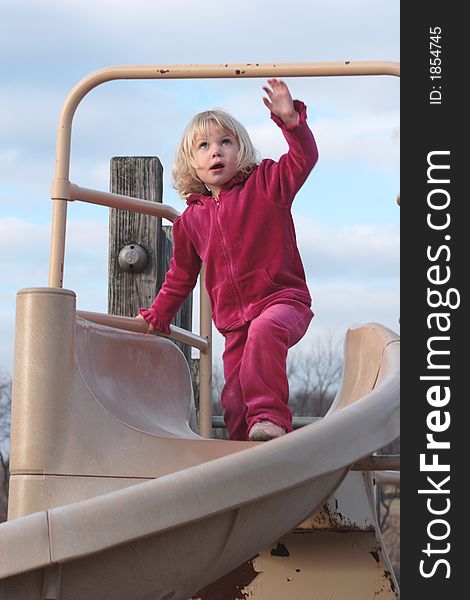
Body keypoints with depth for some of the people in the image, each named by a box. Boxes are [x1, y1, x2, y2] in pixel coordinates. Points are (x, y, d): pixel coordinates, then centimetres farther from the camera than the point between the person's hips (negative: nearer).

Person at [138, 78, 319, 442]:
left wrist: (291, 120, -29)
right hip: (234, 321, 5)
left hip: (282, 299, -5)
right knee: (234, 401, 0)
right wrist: (158, 314, 28)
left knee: (264, 330, -38)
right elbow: (181, 274, 26)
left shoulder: (264, 185, 2)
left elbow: (304, 158, -14)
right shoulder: (191, 220, 13)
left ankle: (270, 417, -38)